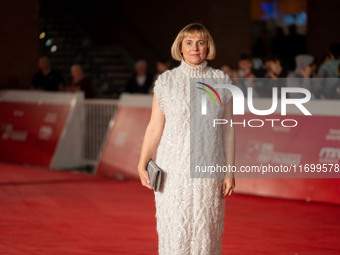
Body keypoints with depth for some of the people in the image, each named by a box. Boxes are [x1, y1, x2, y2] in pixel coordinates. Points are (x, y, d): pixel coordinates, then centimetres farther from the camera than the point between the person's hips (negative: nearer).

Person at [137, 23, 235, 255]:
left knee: (206, 229, 3)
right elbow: (155, 127, 4)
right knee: (174, 229, 0)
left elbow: (228, 129, 4)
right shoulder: (166, 81, 1)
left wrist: (230, 172, 2)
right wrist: (142, 166, 1)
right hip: (174, 168, 0)